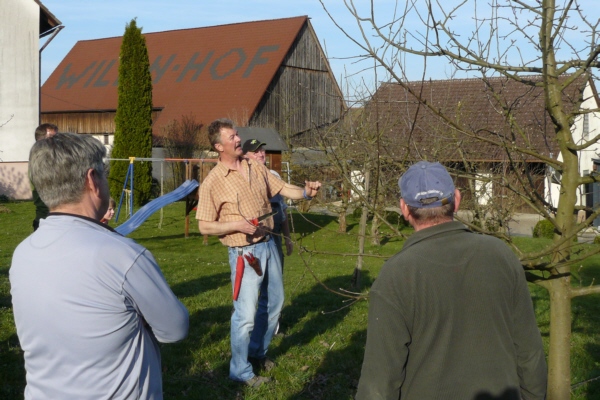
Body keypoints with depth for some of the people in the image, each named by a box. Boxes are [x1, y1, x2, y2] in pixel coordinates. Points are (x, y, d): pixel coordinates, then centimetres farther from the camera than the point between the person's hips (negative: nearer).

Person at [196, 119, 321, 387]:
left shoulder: (256, 168, 4)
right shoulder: (213, 182, -13)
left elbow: (282, 188, 9)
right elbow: (205, 226, -10)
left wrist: (304, 192, -11)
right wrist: (237, 225, -22)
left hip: (268, 245, 7)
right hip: (244, 252, -7)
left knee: (274, 303, 19)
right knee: (246, 313, -4)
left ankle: (257, 352, 39)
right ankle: (240, 370, 13)